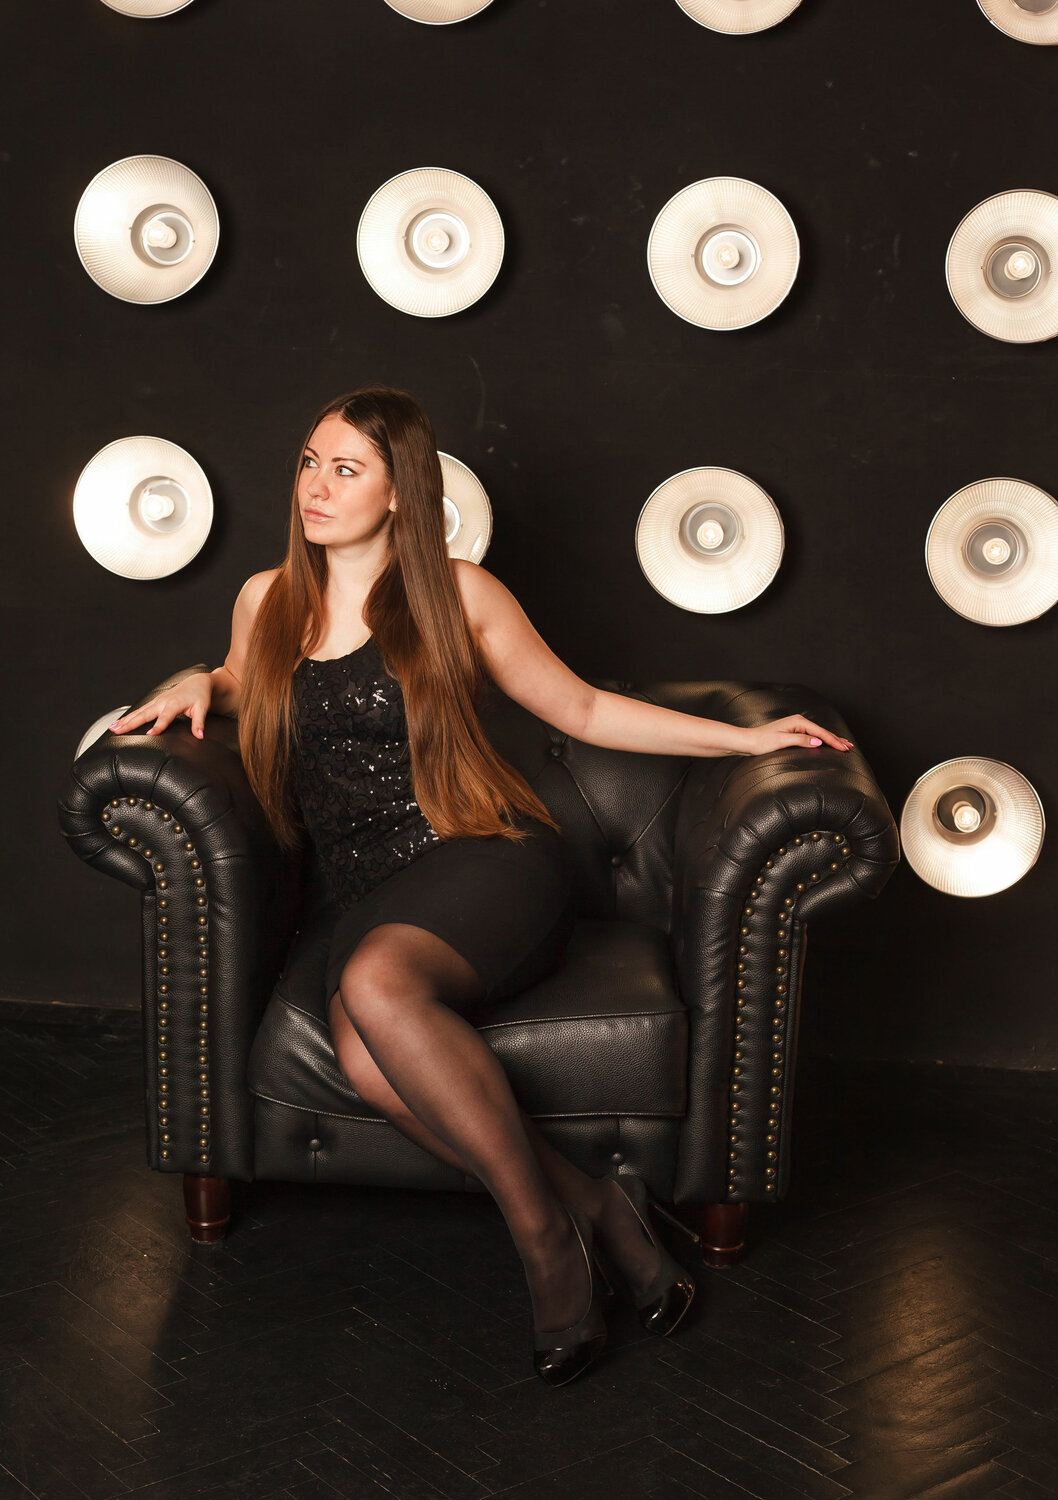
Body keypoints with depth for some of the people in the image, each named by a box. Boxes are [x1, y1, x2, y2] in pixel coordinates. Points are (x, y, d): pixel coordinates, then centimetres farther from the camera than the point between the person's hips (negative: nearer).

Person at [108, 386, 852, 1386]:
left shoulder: (456, 593, 6)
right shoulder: (267, 602, 15)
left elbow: (583, 711, 14)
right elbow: (245, 691, 37)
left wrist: (744, 737, 8)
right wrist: (201, 684, 13)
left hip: (486, 859, -3)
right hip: (369, 897, 3)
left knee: (377, 986, -37)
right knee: (368, 1061, -33)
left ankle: (544, 1234, -25)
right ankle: (588, 1208, -19)